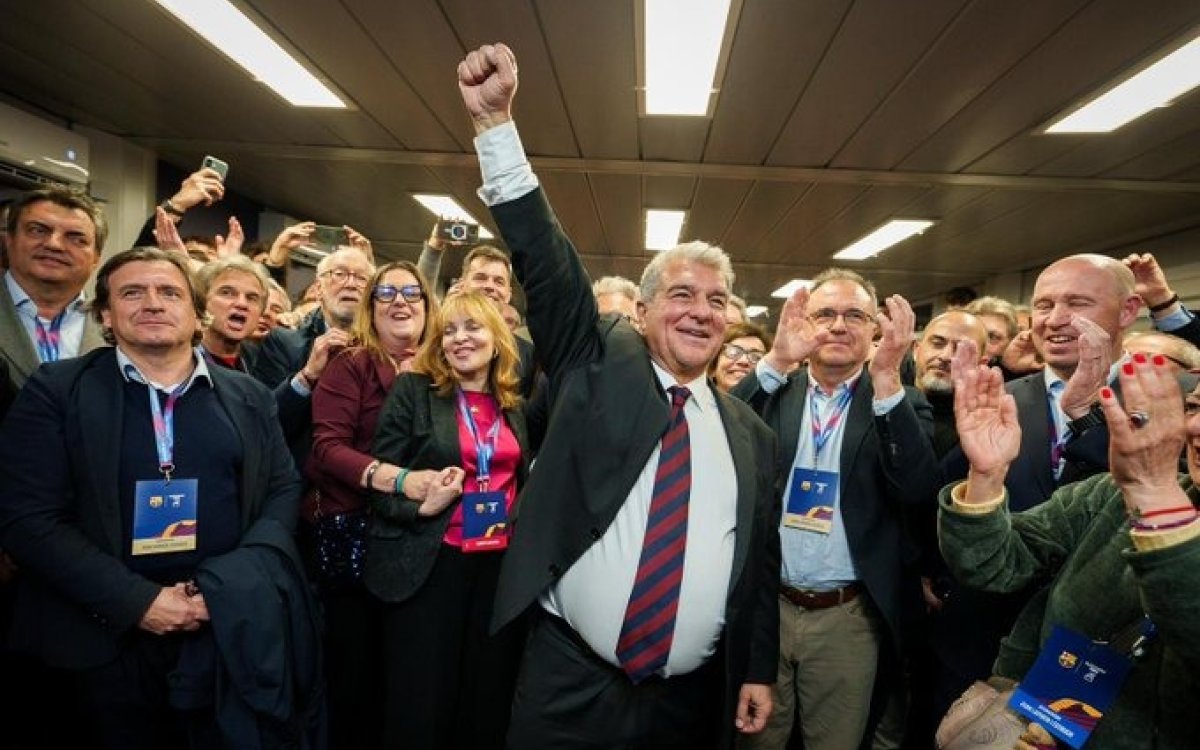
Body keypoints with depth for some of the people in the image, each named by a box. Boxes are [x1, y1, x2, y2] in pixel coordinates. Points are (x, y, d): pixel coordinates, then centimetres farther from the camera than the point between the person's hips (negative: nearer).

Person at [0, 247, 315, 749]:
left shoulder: (249, 396, 6)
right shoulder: (55, 391, -2)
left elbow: (284, 488, 5)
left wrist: (237, 582, -12)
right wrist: (137, 601, -16)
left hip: (233, 628, 2)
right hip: (111, 637, -2)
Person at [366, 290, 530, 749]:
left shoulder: (513, 404, 9)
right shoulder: (412, 390, -2)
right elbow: (380, 477, -5)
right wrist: (420, 505, -21)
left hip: (502, 563, 4)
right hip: (430, 564, -3)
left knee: (491, 698, 14)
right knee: (420, 701, 6)